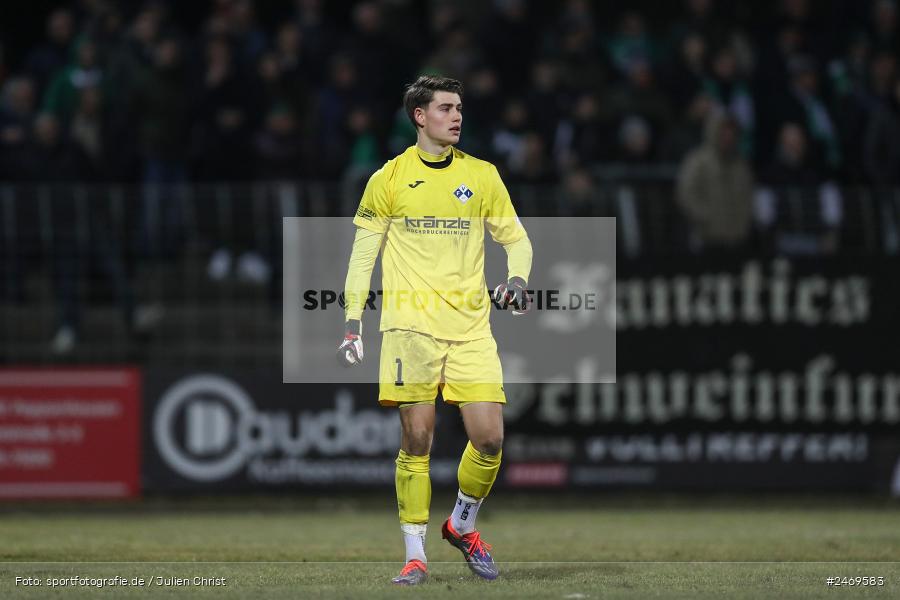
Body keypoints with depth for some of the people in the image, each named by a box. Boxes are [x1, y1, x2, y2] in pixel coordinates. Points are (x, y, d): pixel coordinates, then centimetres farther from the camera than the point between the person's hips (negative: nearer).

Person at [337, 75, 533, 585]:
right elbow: (362, 254, 9)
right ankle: (415, 555, 2)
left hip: (471, 326, 2)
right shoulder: (389, 179, 5)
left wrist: (517, 279, -5)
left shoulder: (482, 175, 10)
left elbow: (515, 238, 16)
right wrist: (353, 322, 2)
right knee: (417, 438, -6)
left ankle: (463, 525, 18)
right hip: (411, 324, -2)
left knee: (490, 436, -7)